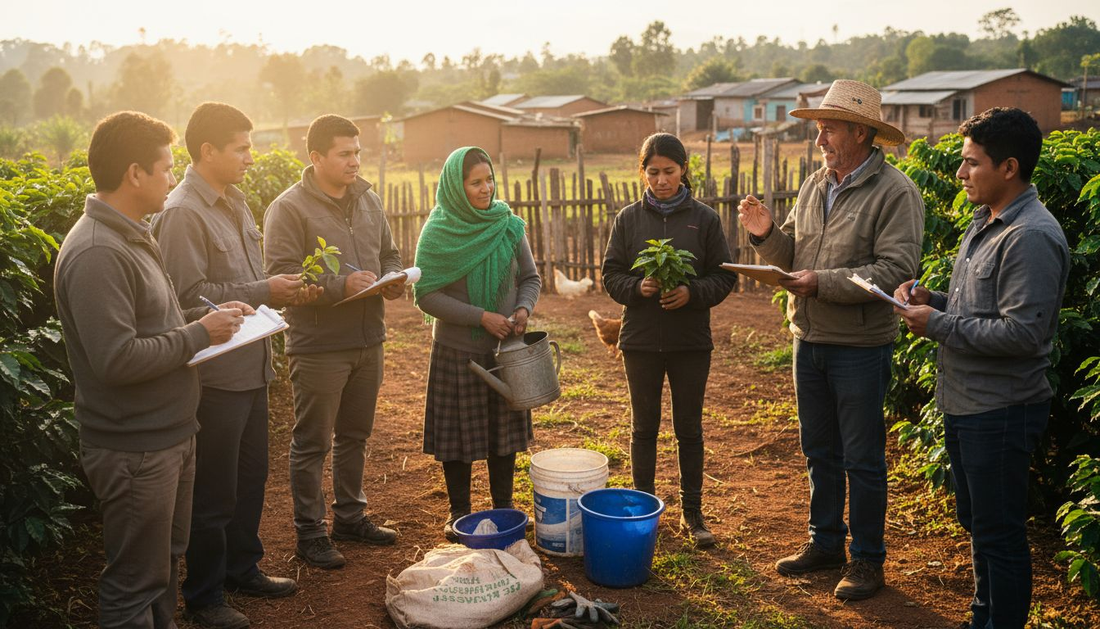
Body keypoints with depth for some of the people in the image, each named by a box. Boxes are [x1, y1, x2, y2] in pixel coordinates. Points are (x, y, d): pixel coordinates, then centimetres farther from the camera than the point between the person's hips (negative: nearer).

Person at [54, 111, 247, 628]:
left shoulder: (133, 237, 11)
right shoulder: (95, 254, -22)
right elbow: (118, 359, -28)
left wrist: (208, 315, 5)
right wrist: (200, 334, -18)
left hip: (169, 437, 10)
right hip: (134, 450, -10)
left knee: (165, 564, 24)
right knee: (136, 586, 5)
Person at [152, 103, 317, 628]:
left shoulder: (233, 202, 12)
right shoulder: (183, 213, -17)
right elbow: (190, 295, -23)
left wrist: (285, 290, 3)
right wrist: (263, 292, -19)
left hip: (251, 367, 9)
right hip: (216, 373, -9)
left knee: (251, 476, 20)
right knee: (214, 491, 4)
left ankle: (243, 568, 37)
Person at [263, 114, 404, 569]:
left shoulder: (368, 200, 10)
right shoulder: (289, 209, -12)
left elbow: (389, 253, 21)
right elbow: (282, 277, -19)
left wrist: (393, 279, -1)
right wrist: (341, 284, -27)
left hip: (367, 340, 7)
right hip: (318, 347, -7)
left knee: (355, 435, 19)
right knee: (313, 443, 4)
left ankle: (350, 517, 34)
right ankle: (310, 533, 17)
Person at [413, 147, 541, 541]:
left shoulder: (508, 225, 0)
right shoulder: (437, 233, -9)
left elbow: (531, 278, 8)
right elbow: (425, 295, -12)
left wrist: (524, 308, -13)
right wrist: (481, 317, -19)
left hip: (506, 347, 3)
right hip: (457, 350, -3)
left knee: (505, 428, 12)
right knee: (459, 431, 7)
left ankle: (503, 505, 29)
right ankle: (459, 511, 24)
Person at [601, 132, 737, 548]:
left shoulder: (705, 219, -2)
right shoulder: (628, 219, 1)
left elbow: (724, 276, -1)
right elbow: (611, 275, 2)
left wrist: (692, 293, -19)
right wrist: (638, 287, -18)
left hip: (691, 341, -1)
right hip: (641, 340, 1)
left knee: (689, 429, 10)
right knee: (644, 428, 12)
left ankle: (692, 511, 23)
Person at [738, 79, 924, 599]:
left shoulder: (895, 192, -13)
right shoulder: (814, 185, 8)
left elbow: (896, 270, -22)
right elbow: (793, 255, 10)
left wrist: (823, 282, -25)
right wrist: (766, 234, -9)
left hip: (861, 347, -6)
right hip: (809, 340, 7)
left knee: (862, 459, 6)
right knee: (819, 452, 18)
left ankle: (867, 559, 22)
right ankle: (825, 543, 34)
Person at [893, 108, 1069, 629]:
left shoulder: (1031, 237, -21)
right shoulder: (984, 223, 11)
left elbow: (1022, 332, -27)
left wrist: (938, 324, -19)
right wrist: (931, 299, 3)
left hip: (1000, 412, -10)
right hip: (965, 405, 10)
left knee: (1000, 533, 3)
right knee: (976, 522, 23)